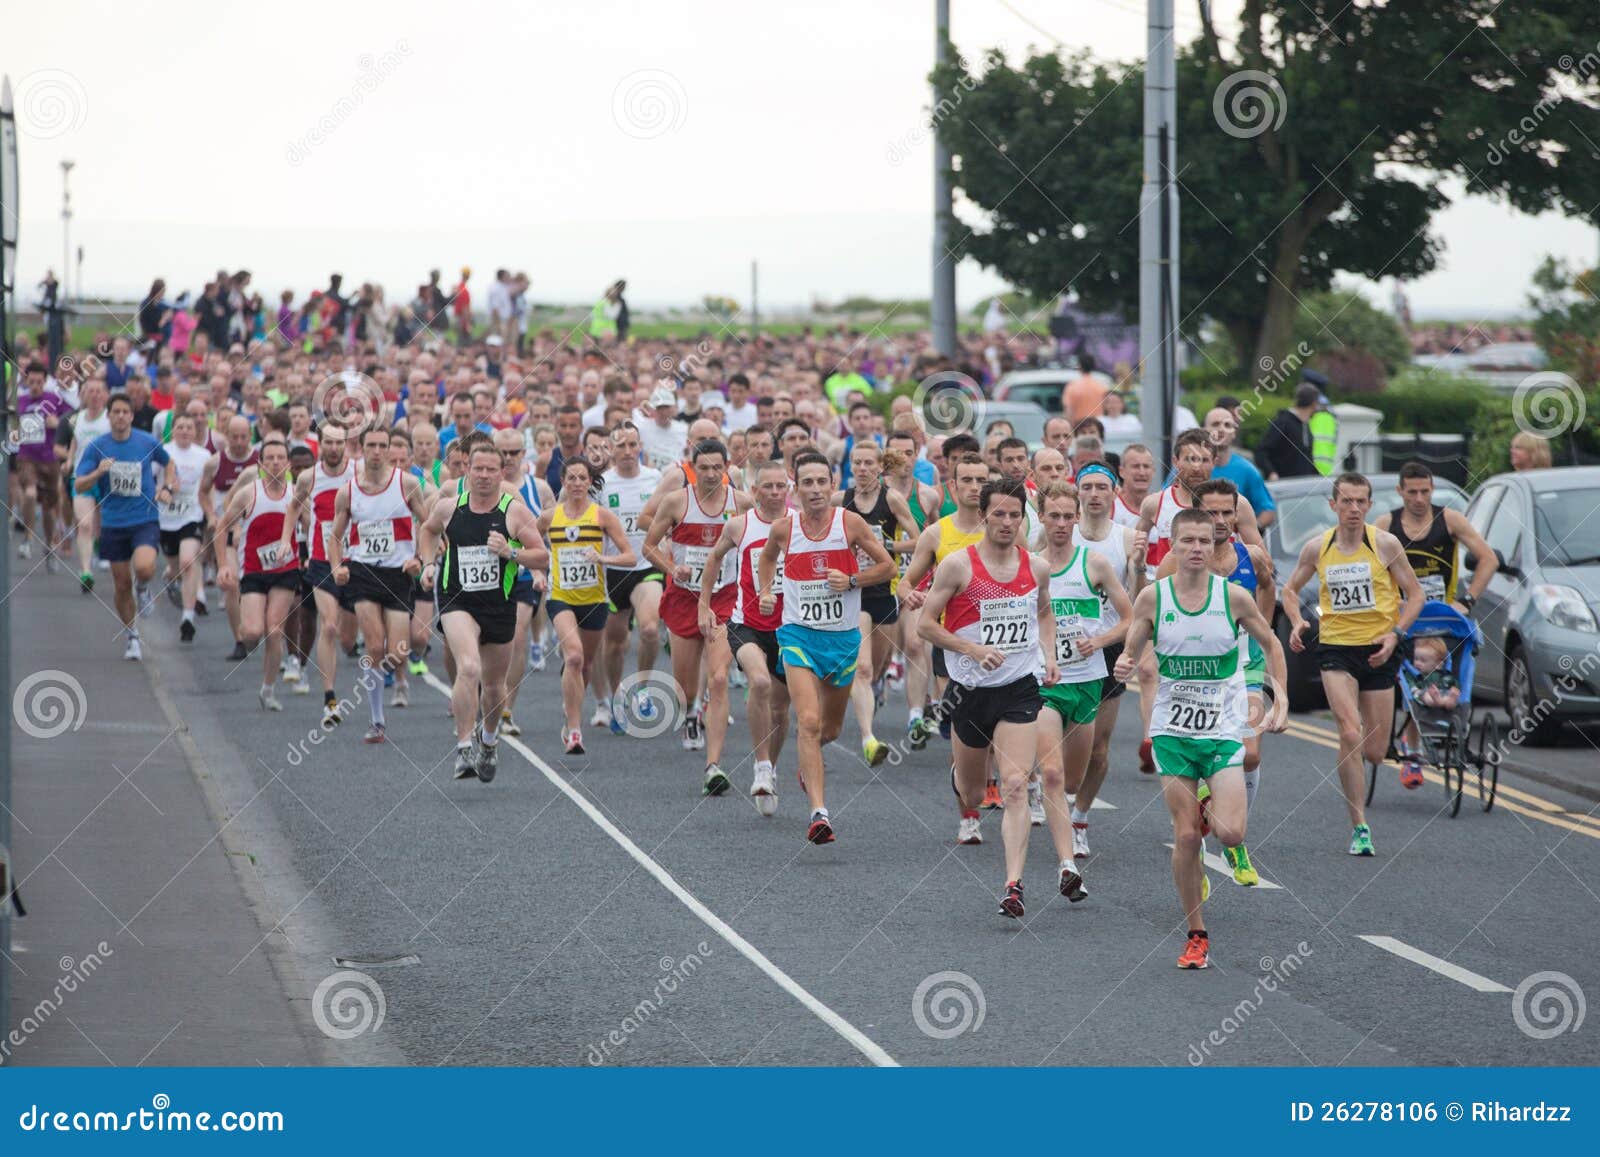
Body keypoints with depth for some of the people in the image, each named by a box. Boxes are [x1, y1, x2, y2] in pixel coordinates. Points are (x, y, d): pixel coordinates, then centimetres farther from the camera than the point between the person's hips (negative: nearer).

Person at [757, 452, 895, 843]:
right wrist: (765, 591, 5)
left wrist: (851, 580, -14)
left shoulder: (850, 522, -6)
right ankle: (819, 813, -24)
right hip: (799, 634, -2)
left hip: (843, 636, 2)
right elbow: (767, 558, 21)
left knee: (830, 728, 17)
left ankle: (807, 766, 52)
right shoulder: (784, 528, -3)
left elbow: (888, 567, 1)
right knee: (809, 722, -19)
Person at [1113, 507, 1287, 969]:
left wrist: (1281, 700, 1)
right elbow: (1131, 652, 6)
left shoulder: (1233, 596, -6)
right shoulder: (1152, 597, -4)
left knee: (1231, 834, -16)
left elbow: (1270, 644, 9)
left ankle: (1211, 811, 22)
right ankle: (1196, 935, 12)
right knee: (1185, 836, -2)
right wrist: (1124, 667, -18)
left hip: (1224, 729, -1)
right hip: (1173, 730, 1)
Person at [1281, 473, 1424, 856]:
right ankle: (1359, 827, -13)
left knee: (1374, 752, 3)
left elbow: (1415, 595, 3)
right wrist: (1297, 622, -3)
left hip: (1378, 651, 0)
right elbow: (1290, 589, 17)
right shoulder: (1316, 548, 1)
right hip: (1335, 649, 0)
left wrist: (1395, 633, -12)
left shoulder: (1385, 544, -3)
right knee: (1351, 735, -19)